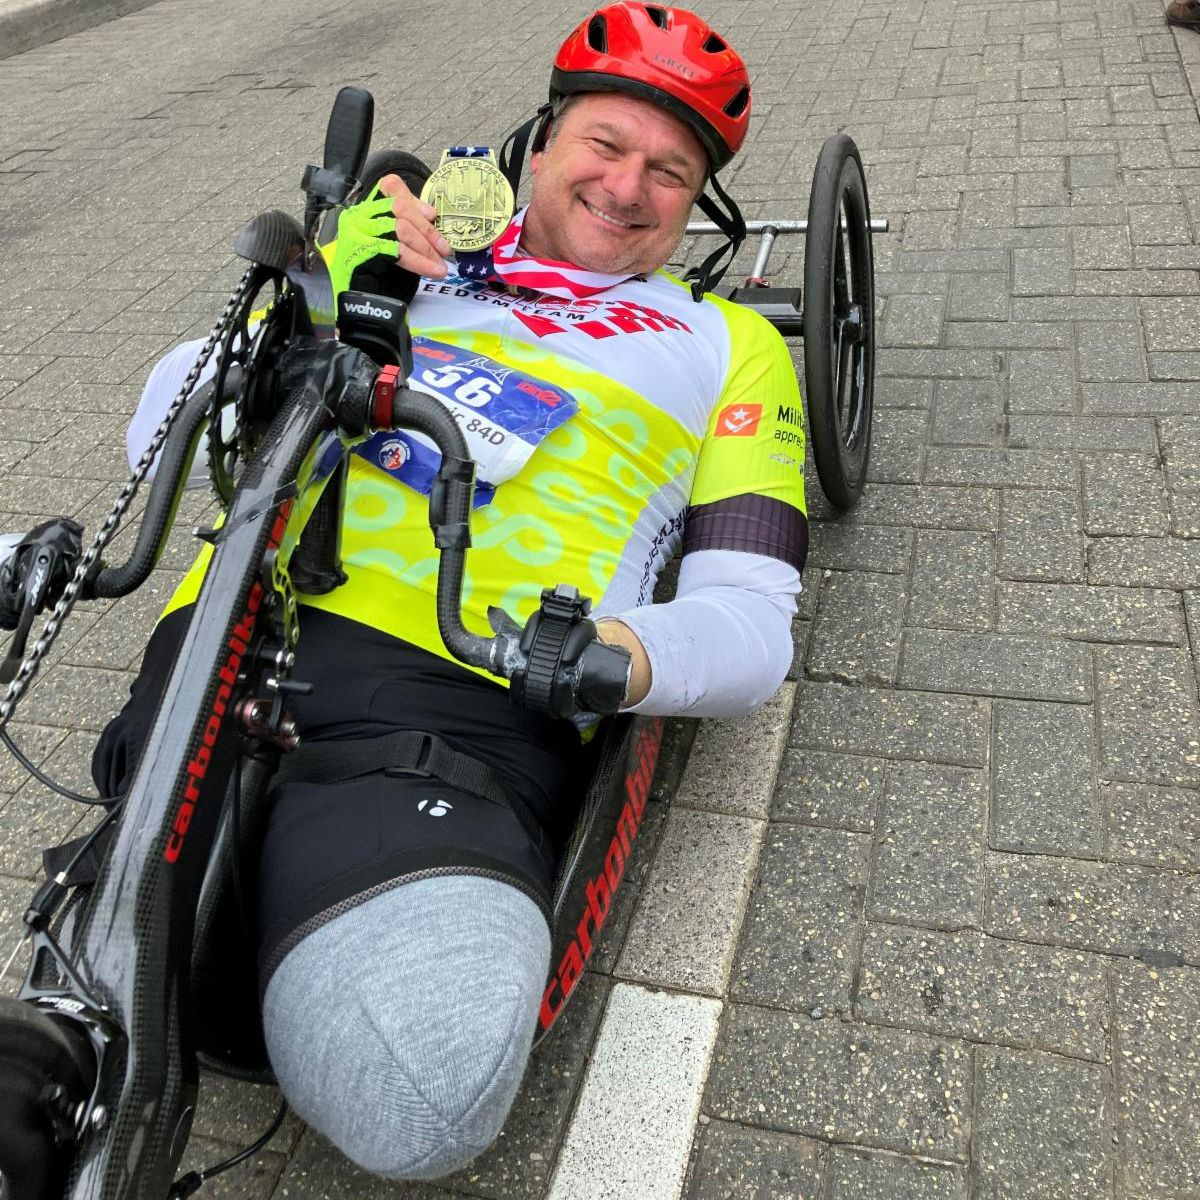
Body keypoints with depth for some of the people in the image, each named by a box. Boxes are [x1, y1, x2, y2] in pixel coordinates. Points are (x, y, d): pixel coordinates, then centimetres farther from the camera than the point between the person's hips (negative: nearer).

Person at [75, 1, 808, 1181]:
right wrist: (332, 299, 7)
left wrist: (617, 656, -13)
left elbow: (750, 621, 10)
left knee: (420, 1088, -26)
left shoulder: (726, 346, 22)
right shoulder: (398, 242, 27)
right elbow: (170, 423, 23)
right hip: (232, 640, 3)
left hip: (464, 696, -2)